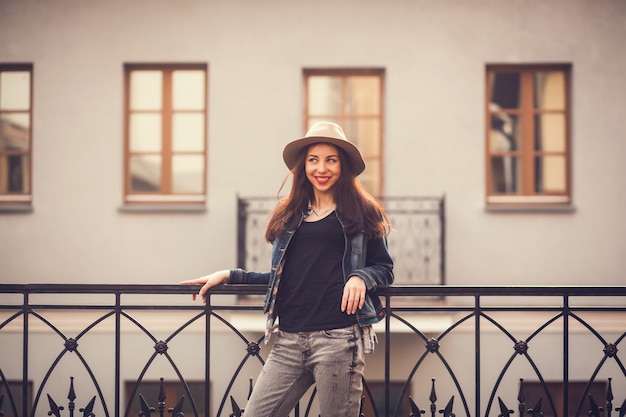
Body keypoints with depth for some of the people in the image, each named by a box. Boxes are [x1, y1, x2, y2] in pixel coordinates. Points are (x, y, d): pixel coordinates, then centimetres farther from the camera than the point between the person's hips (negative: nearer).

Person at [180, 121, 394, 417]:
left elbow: (384, 268, 9)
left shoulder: (362, 212, 6)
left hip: (338, 337, -4)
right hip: (289, 340, 4)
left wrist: (361, 277, -12)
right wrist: (230, 276, 17)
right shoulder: (289, 215, 17)